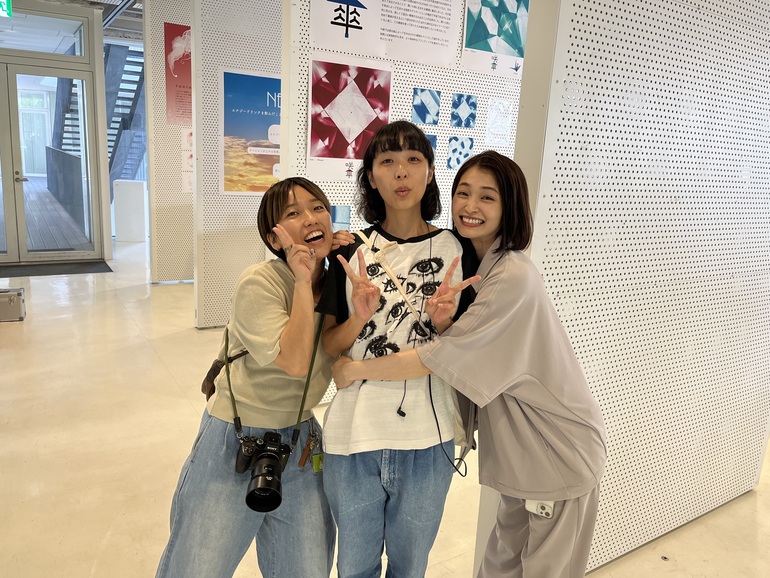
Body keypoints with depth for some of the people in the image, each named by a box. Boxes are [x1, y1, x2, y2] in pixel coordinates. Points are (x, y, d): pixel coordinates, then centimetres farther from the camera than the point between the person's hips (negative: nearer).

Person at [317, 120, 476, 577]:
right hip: (354, 433, 1)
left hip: (428, 440, 0)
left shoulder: (455, 249, -3)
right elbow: (327, 348, 0)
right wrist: (359, 318, -19)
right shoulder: (351, 250, -2)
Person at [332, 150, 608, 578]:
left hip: (559, 454, -7)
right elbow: (460, 354, 2)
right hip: (525, 450, 7)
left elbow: (439, 358, -25)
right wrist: (441, 320, -18)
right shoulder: (471, 266, 3)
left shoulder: (513, 278, -25)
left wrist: (353, 369, -15)